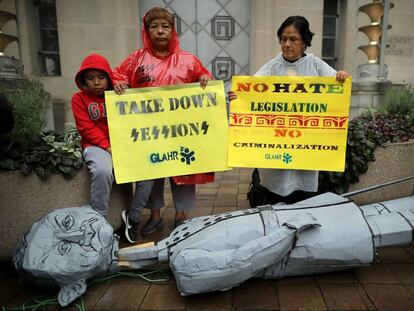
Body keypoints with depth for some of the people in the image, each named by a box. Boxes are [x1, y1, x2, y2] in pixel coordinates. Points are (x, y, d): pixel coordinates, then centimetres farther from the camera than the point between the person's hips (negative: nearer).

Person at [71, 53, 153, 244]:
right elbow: (87, 128, -4)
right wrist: (108, 146, -16)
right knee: (102, 171, -36)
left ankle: (133, 216, -4)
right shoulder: (79, 98, 7)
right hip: (97, 146, -3)